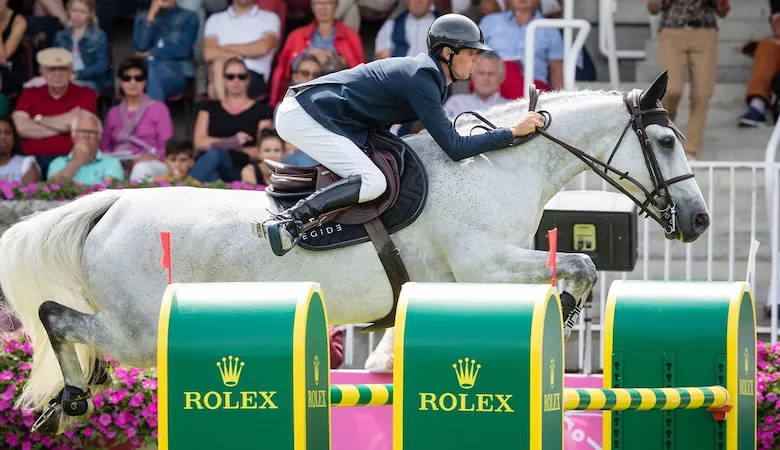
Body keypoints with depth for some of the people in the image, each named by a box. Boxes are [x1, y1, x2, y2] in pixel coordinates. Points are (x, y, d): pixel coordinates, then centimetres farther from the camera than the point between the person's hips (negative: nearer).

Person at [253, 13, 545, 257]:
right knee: (372, 183, -23)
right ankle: (287, 221, -26)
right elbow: (454, 148, -19)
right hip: (305, 116, -11)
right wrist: (513, 133, -16)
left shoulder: (425, 72, 13)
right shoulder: (422, 79, -17)